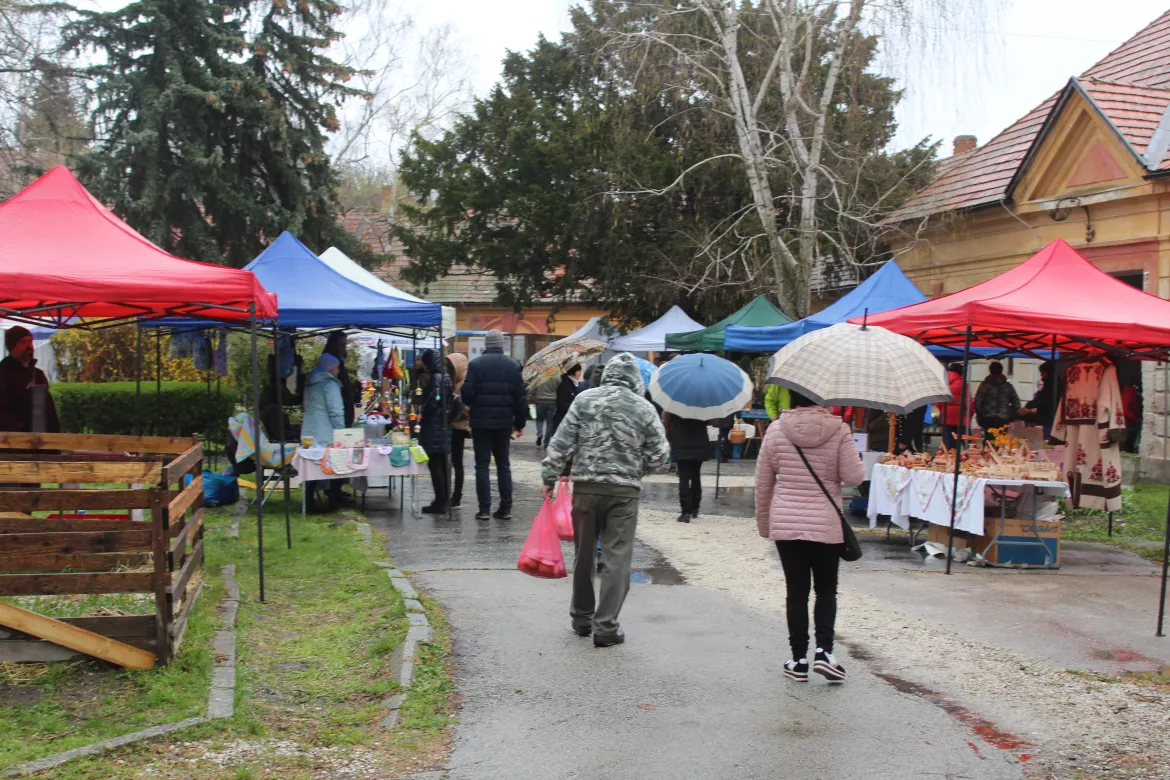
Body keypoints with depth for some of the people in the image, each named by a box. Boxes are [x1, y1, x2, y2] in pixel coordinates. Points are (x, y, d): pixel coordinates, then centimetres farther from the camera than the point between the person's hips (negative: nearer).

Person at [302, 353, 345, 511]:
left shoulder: (310, 384, 14)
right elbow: (336, 413, -16)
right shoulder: (330, 384, -11)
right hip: (327, 436, -7)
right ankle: (334, 502, 4)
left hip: (309, 434, 7)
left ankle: (309, 502, 14)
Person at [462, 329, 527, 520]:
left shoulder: (475, 364, -6)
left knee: (482, 465, 2)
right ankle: (505, 508, 9)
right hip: (504, 422, 2)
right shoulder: (513, 366, 1)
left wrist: (471, 405, 13)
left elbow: (467, 394, -10)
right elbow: (521, 397, 1)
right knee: (504, 464, 11)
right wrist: (520, 422, 9)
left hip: (481, 421, -2)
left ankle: (484, 509, -1)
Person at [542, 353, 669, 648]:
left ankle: (582, 618, 27)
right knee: (617, 559, 3)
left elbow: (561, 443, -3)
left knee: (584, 554, 14)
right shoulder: (645, 409, -1)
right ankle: (606, 627, 2)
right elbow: (659, 455, 2)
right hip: (625, 490, -1)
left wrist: (550, 476, 4)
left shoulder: (585, 399, 0)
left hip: (586, 485, 1)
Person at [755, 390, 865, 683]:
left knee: (796, 592, 9)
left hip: (785, 524, 1)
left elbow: (762, 483, 3)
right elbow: (854, 476, -8)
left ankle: (799, 660, 12)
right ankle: (824, 650, 0)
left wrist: (763, 523, 14)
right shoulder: (838, 430, -9)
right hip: (826, 524, -1)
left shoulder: (776, 430, -2)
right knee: (826, 590, 14)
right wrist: (857, 460, 13)